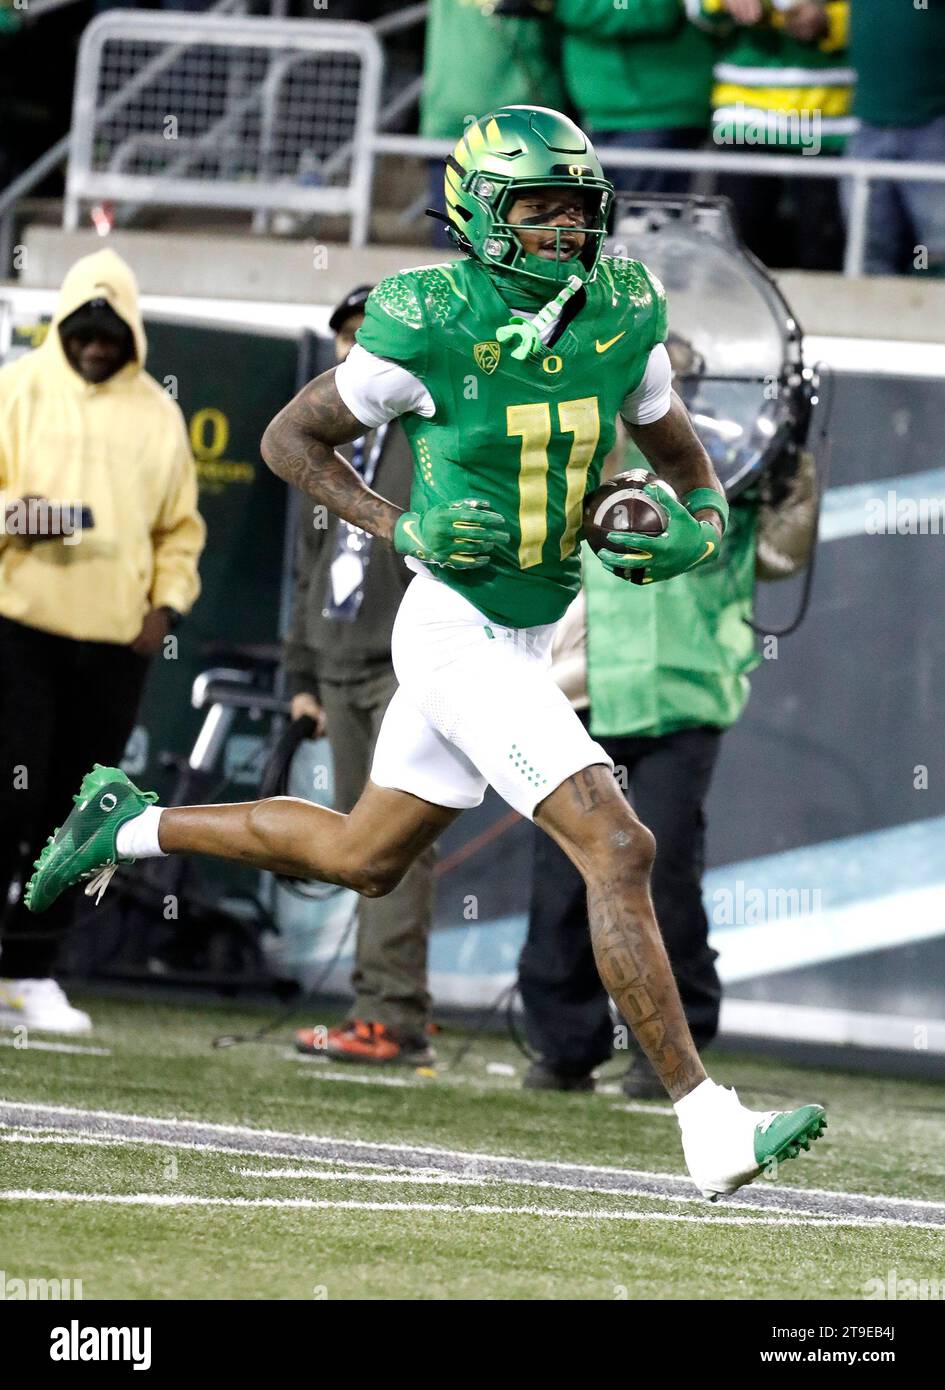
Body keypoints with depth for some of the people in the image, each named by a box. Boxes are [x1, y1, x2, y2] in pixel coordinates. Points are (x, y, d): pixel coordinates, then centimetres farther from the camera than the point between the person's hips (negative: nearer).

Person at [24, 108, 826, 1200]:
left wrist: (694, 536, -12)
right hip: (460, 635, -8)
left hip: (524, 640, 8)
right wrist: (401, 529, -17)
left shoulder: (622, 324, -2)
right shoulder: (430, 332, -18)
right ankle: (711, 1132, -14)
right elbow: (289, 438, -5)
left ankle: (132, 824, 41)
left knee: (360, 861, 23)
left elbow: (694, 480, 11)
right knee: (618, 851, -16)